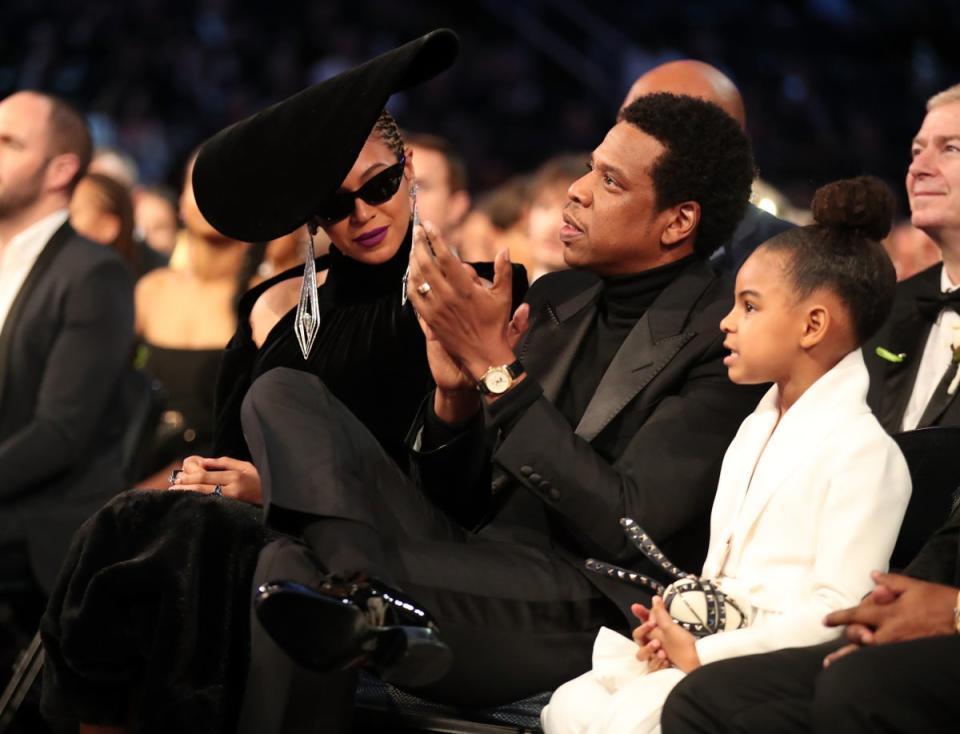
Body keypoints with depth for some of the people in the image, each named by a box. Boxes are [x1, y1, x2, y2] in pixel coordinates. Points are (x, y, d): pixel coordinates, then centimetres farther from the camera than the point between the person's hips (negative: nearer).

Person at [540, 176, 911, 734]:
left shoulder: (862, 451, -11)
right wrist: (676, 628, 1)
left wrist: (702, 654, -20)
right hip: (708, 637, 9)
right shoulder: (757, 430, 21)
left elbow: (839, 607, -19)